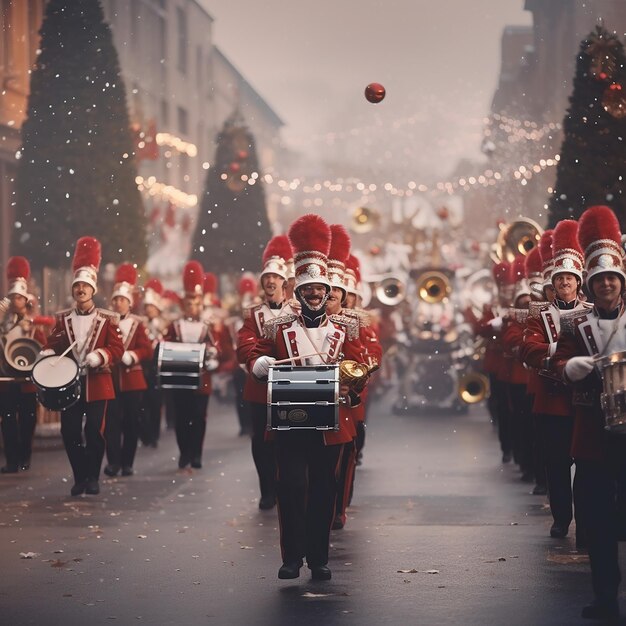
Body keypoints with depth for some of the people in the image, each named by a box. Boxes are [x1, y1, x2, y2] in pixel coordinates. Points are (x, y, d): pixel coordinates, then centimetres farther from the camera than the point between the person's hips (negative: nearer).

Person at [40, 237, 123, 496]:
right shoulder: (63, 319, 9)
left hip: (97, 383, -2)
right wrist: (46, 354, -14)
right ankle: (79, 478, 13)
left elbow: (117, 348, -6)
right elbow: (52, 344, 9)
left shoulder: (107, 319, 1)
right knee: (70, 432, 0)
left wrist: (100, 355, -25)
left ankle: (93, 478, 8)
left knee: (95, 431, -5)